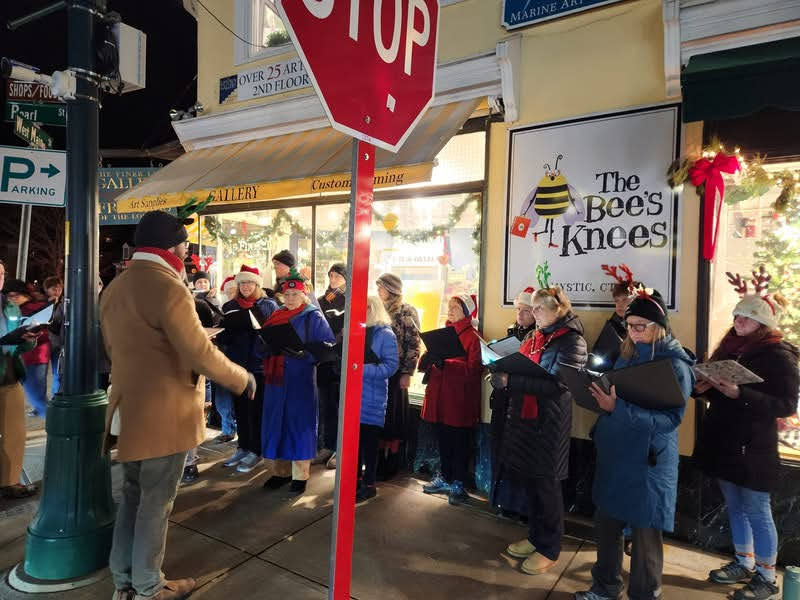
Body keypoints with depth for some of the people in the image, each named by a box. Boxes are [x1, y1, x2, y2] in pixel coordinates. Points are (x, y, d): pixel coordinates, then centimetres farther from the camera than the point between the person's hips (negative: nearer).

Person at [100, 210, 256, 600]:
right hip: (163, 415, -9)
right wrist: (243, 379, -9)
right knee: (156, 503, 7)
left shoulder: (114, 288, 9)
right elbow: (201, 354, -23)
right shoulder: (167, 288, -21)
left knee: (133, 496, 20)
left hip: (129, 409, 9)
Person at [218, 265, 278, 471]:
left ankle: (255, 452, 15)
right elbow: (223, 336, 11)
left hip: (259, 365, -4)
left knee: (256, 410, 3)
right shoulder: (230, 306, 11)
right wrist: (221, 334, -9)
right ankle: (243, 448, 27)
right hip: (236, 365, 4)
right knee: (240, 409, 13)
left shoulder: (269, 305, -1)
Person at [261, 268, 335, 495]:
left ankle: (300, 474, 14)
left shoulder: (314, 317, -4)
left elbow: (329, 346, -10)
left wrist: (304, 351, -22)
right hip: (276, 377, 6)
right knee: (276, 423, 9)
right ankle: (281, 471, 24)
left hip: (301, 379, -5)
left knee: (299, 424, 1)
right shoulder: (276, 316, 13)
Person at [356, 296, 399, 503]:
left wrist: (363, 369, -23)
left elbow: (390, 366, -15)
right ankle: (357, 477, 27)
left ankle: (369, 484, 15)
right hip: (353, 392, 5)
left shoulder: (386, 335, -7)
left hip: (372, 396, -5)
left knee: (369, 440, 3)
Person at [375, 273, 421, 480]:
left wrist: (407, 373, -12)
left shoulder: (406, 312, -5)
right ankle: (377, 462, 19)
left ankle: (392, 466, 15)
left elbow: (414, 344, -8)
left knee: (393, 416, 2)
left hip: (395, 373, -5)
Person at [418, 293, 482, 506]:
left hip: (460, 398, -6)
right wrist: (427, 359, -10)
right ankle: (445, 478, 31)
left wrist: (444, 364, -28)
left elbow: (473, 369, -20)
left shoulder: (472, 337, -10)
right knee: (443, 439, 16)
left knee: (460, 442, 4)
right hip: (440, 396, 7)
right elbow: (433, 355, 14)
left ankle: (458, 484, 16)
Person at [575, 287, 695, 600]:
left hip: (649, 461, -6)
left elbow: (671, 418, -21)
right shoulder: (626, 357, 7)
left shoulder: (676, 366, -12)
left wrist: (619, 408, -29)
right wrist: (600, 394, -5)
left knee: (645, 531, 9)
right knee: (606, 522, 15)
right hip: (614, 454, 6)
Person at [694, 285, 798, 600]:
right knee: (735, 507, 18)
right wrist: (706, 386, -6)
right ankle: (744, 564, 34)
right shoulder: (730, 347, 7)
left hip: (753, 446, -6)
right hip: (723, 441, 7)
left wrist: (740, 394, -28)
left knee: (757, 512, 6)